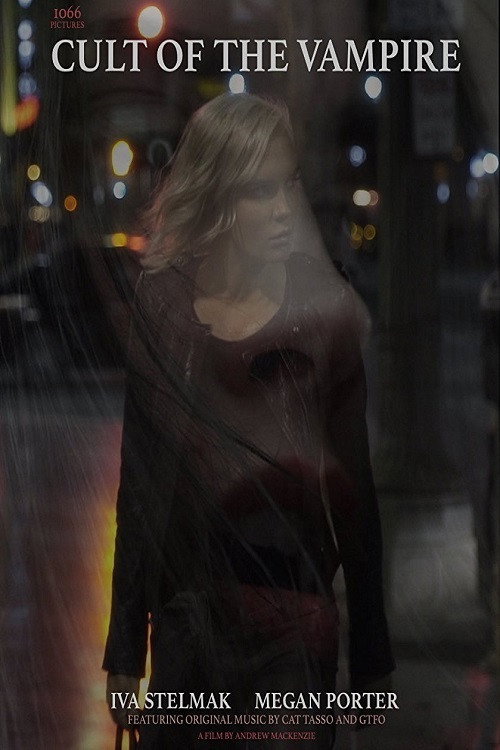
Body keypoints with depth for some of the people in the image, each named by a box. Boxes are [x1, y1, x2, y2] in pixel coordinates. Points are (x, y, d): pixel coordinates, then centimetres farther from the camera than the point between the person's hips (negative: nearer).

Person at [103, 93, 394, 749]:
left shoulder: (321, 307, -8)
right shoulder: (164, 304, -3)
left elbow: (352, 476, -4)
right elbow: (140, 480, 3)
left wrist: (371, 653, -3)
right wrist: (125, 646, 5)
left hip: (296, 620, -2)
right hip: (186, 614, 2)